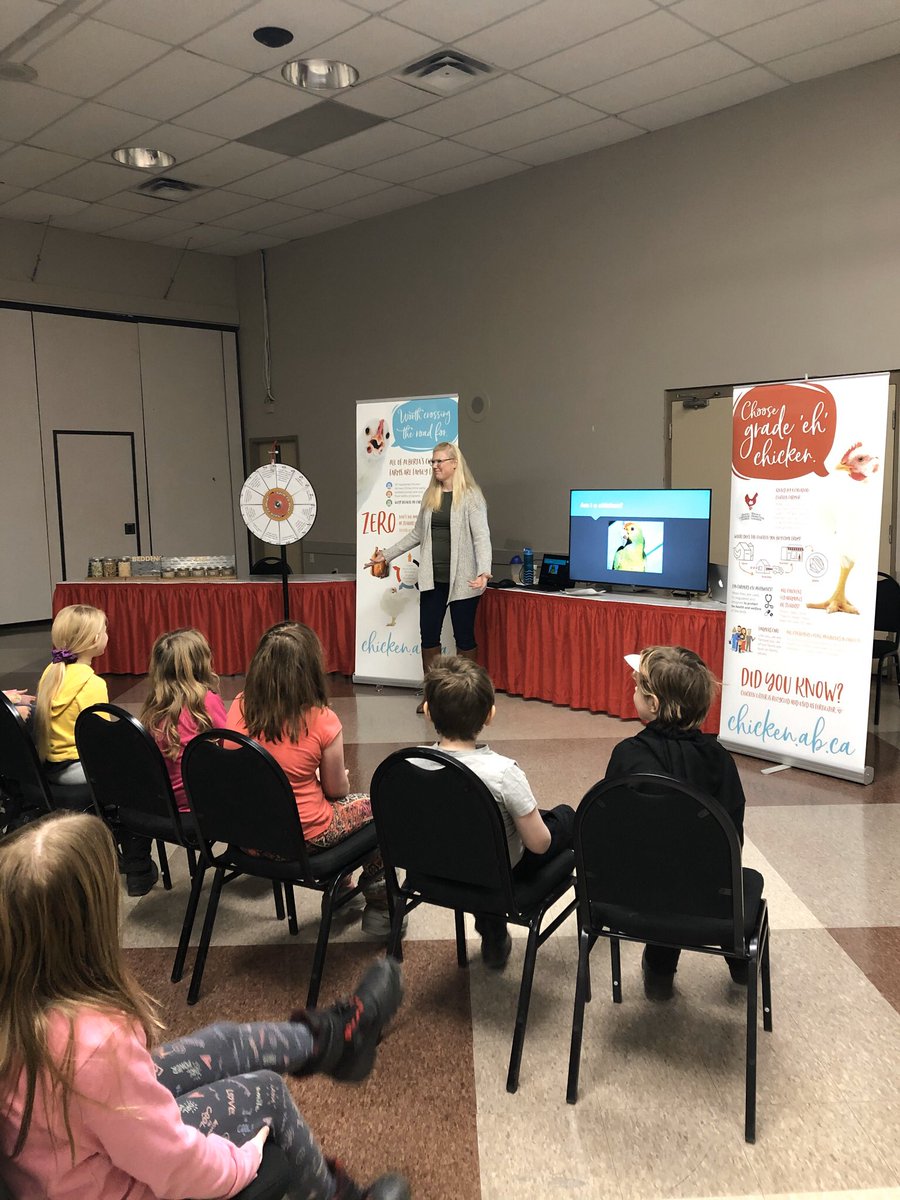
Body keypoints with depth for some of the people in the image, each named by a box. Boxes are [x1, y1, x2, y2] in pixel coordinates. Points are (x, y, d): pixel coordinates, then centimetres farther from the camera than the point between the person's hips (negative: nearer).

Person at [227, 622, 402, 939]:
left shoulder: (239, 707, -9)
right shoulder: (322, 720, -22)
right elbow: (336, 789, -9)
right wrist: (342, 776, 14)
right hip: (303, 839, -5)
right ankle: (379, 906, 31)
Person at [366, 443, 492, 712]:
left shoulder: (471, 496, -6)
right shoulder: (430, 496, 12)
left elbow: (481, 536, -14)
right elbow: (417, 534, 21)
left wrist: (484, 571, -28)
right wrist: (387, 554, 20)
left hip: (462, 580, -5)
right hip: (432, 578, 6)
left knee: (464, 636, 3)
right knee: (428, 635, 6)